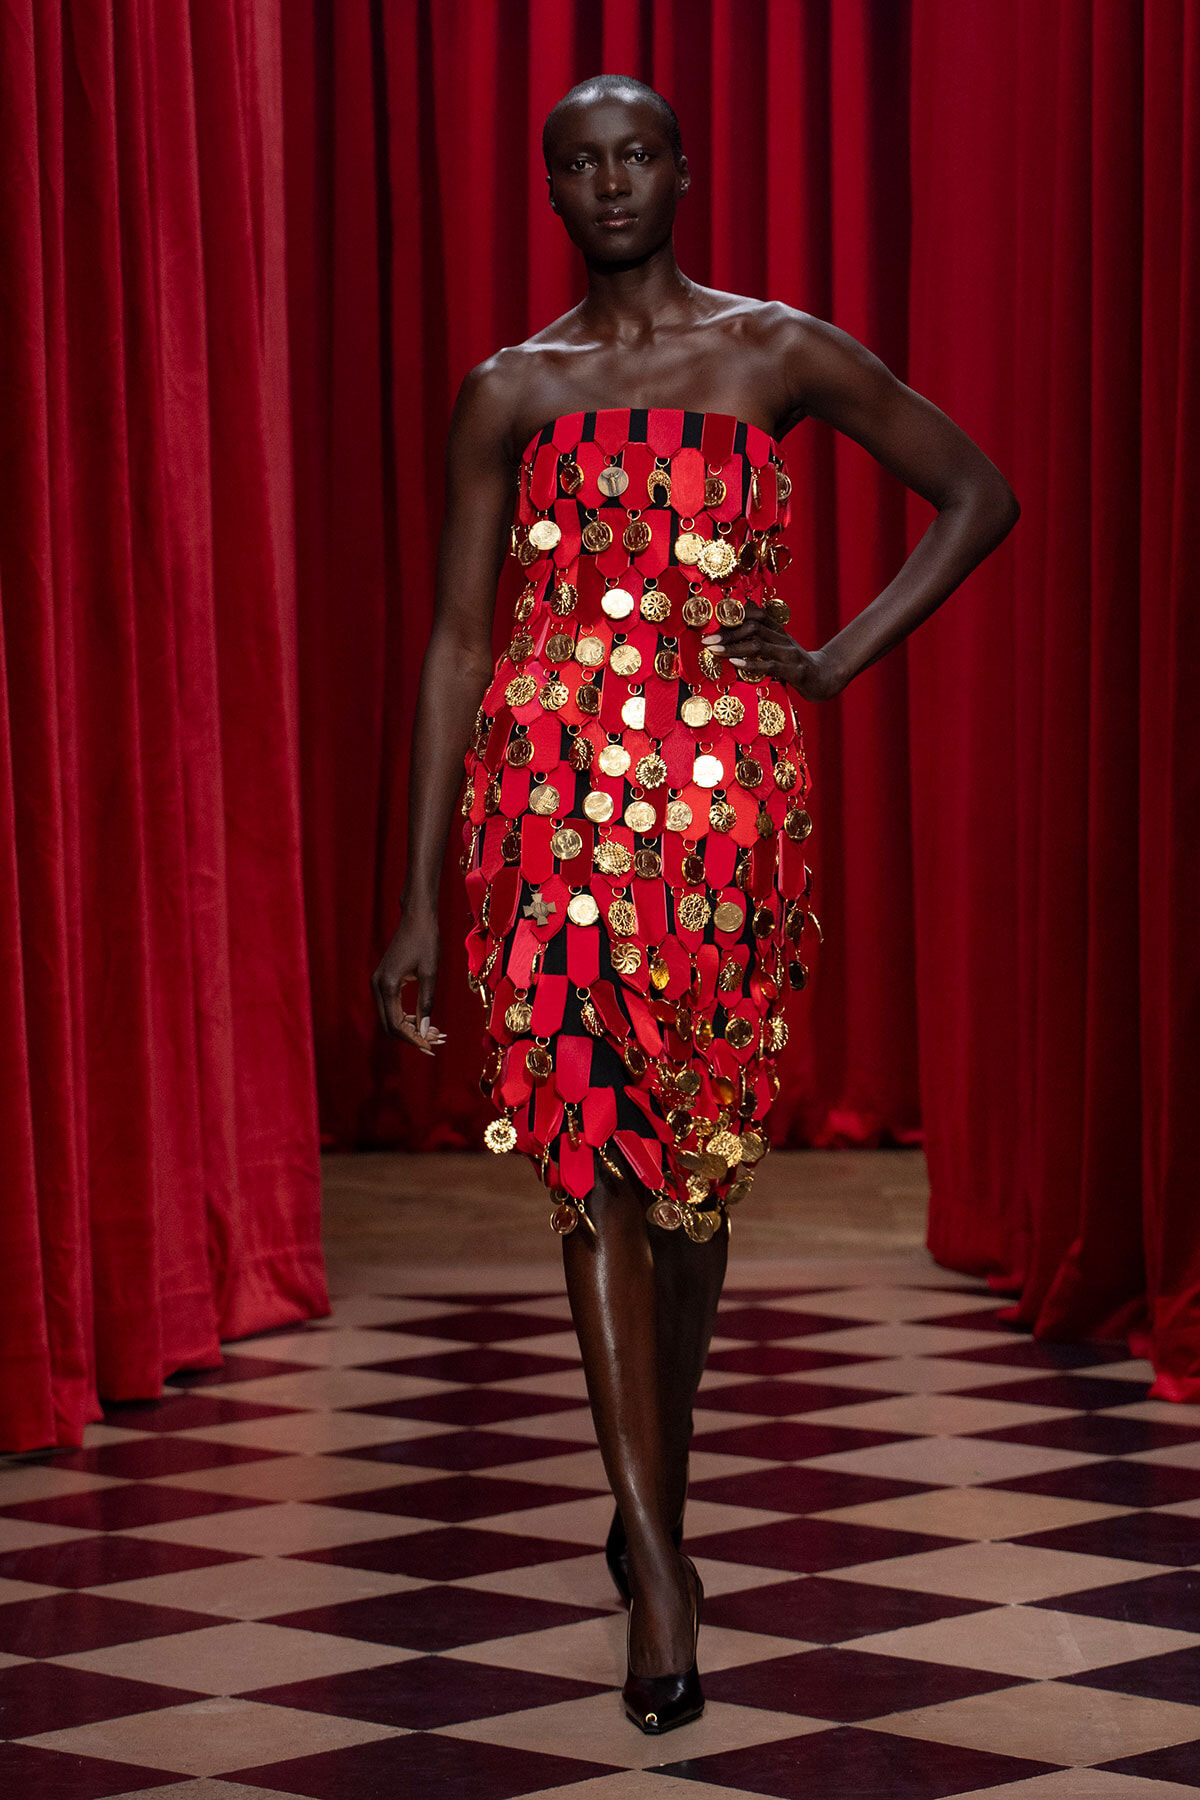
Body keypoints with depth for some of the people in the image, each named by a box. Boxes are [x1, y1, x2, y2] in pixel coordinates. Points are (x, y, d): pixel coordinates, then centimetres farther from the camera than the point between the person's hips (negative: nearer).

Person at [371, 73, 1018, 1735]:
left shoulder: (780, 352, 5)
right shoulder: (510, 392, 7)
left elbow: (981, 493, 11)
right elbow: (455, 642, 6)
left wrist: (837, 661, 1)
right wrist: (419, 895, 2)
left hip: (730, 790, 0)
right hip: (552, 789, 0)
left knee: (696, 1155, 9)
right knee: (594, 1157, -8)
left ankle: (658, 1499, 28)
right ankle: (658, 1563, -8)